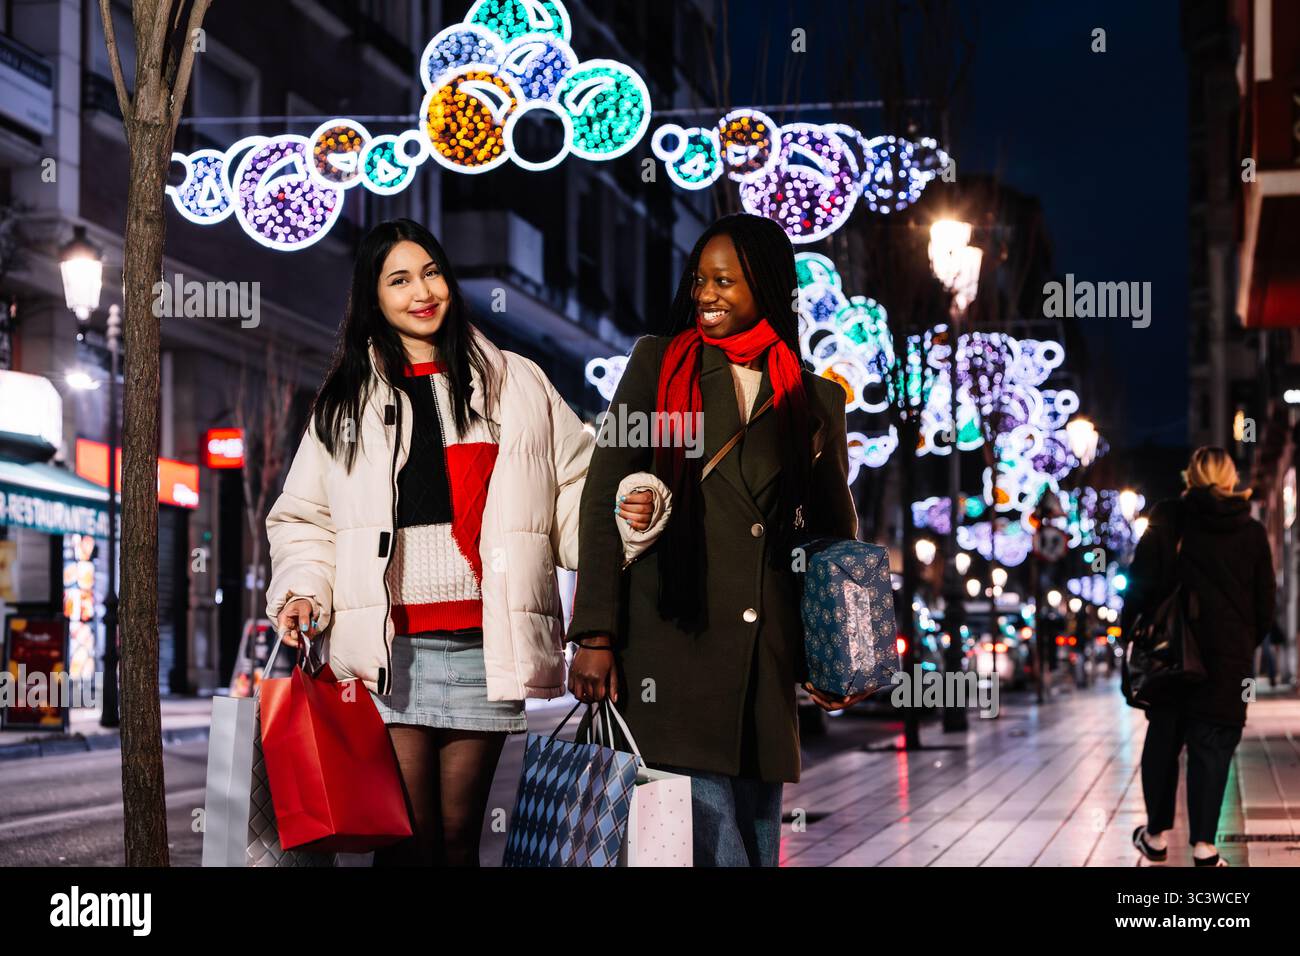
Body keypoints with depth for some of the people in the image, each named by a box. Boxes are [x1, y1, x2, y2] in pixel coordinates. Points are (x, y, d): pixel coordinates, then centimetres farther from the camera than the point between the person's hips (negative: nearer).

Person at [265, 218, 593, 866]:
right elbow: (304, 519, 16)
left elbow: (574, 490, 9)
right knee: (408, 837, -6)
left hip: (481, 643, 0)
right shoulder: (346, 399, 14)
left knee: (458, 835, 5)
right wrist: (302, 592, -2)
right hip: (386, 646, 0)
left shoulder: (515, 384, 11)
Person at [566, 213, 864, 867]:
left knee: (759, 838, 5)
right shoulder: (657, 365, 7)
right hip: (669, 649, -3)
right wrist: (595, 637, -7)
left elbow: (836, 534, 19)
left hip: (766, 659, 3)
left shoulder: (816, 400, 13)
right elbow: (602, 501, 2)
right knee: (711, 843, -10)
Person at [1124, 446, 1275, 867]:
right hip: (1230, 655, 0)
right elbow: (1265, 601, 7)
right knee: (1212, 746, 0)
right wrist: (1249, 644, 18)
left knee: (1163, 741, 12)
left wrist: (1131, 634, 2)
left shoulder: (1167, 522, 0)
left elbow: (1141, 584, -5)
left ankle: (1156, 836, 17)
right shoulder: (1252, 532, 4)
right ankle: (1203, 845, -8)